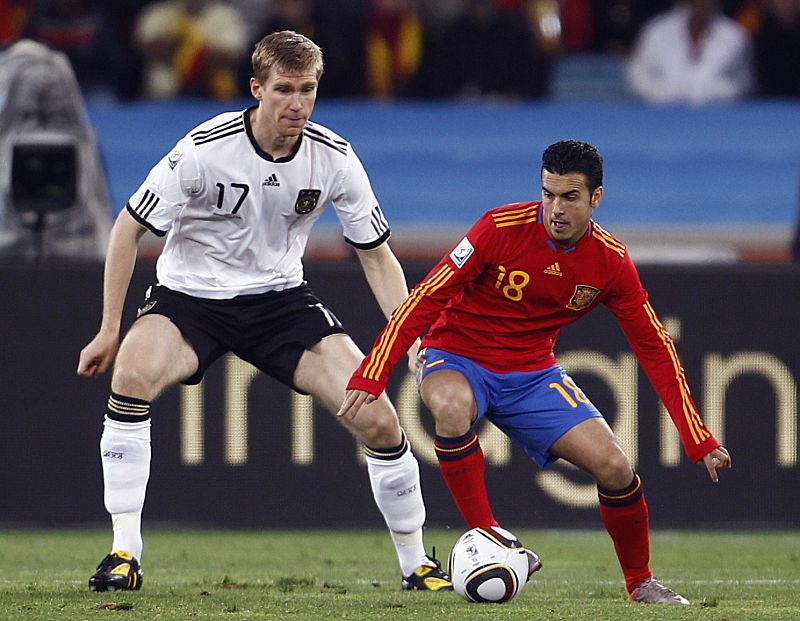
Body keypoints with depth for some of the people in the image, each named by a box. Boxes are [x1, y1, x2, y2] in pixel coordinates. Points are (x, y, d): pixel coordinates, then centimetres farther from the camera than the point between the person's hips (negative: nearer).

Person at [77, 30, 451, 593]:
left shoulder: (334, 158, -11)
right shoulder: (207, 148, -21)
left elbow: (377, 255, 1)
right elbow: (130, 228, -10)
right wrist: (110, 330, -11)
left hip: (280, 296, 3)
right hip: (189, 294, -2)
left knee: (378, 419, -12)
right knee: (134, 373, -34)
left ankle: (416, 563, 10)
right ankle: (125, 555, -27)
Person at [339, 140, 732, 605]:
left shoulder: (611, 261, -9)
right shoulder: (502, 228, -21)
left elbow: (655, 347, -1)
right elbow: (426, 299, -18)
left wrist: (700, 441, -5)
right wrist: (371, 377, -26)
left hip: (533, 372, 3)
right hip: (457, 358, -3)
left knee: (615, 466, -13)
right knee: (452, 407, -39)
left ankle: (640, 582, 12)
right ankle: (485, 534, -24)